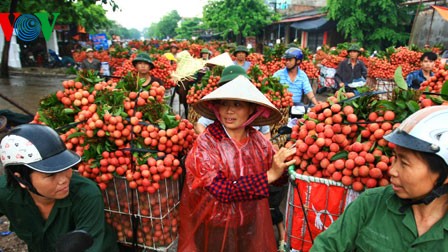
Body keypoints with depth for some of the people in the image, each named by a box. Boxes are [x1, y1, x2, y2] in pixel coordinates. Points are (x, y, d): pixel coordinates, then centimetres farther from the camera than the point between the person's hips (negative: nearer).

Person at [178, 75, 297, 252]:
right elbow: (220, 189, -26)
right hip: (214, 229, -3)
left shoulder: (259, 141, -7)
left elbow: (277, 179, -3)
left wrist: (282, 166, -24)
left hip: (251, 226, 3)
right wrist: (268, 176, -28)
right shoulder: (205, 143, -18)